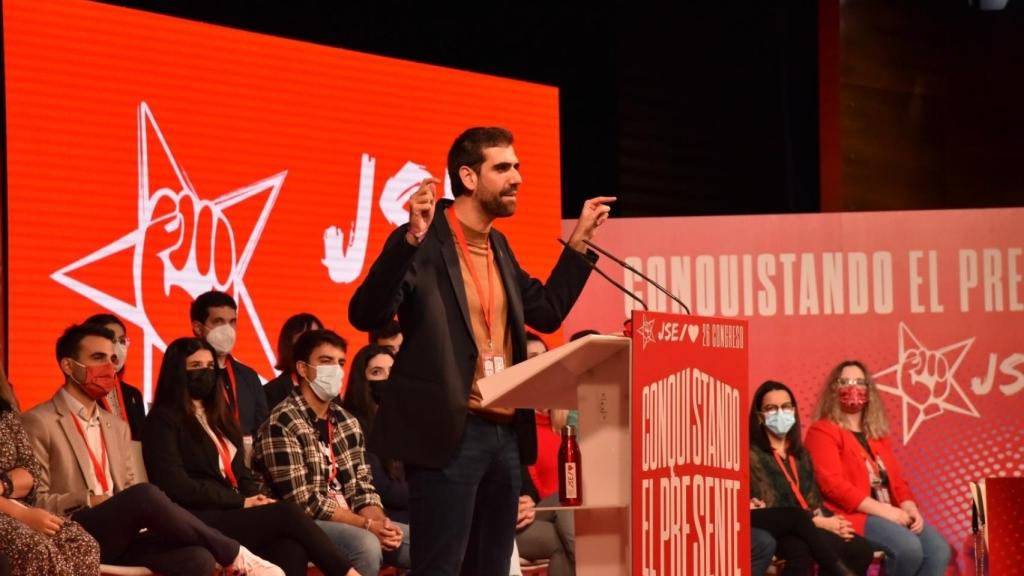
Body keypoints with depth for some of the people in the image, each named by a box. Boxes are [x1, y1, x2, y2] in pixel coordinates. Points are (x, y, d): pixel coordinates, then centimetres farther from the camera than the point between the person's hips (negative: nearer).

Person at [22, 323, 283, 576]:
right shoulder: (38, 423, 2)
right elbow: (35, 501, -5)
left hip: (120, 536, 6)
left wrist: (143, 519, -3)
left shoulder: (117, 427, 25)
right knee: (145, 495, -33)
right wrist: (90, 500, -16)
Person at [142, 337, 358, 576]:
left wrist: (255, 498, -2)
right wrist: (241, 502, -10)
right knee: (287, 514, -27)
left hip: (232, 513, 6)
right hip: (197, 521, -6)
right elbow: (177, 486, -9)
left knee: (291, 546, -29)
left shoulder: (217, 418, 26)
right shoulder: (163, 420, 2)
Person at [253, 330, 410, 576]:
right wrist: (367, 524, -18)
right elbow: (303, 503, -18)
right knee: (365, 544, -34)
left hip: (349, 524, 8)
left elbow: (363, 489, 11)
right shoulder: (282, 424, -11)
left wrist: (380, 522, -11)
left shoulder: (348, 424, 14)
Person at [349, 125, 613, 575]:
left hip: (505, 435, 8)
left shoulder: (498, 247, 15)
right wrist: (411, 238, -29)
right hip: (448, 435, -8)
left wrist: (580, 240, 17)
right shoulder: (424, 243, -9)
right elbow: (365, 315, -20)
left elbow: (547, 313, 22)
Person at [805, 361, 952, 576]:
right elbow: (833, 484, -14)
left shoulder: (877, 433, 23)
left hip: (890, 514, 8)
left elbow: (895, 479, 19)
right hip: (852, 515, -8)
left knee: (938, 550, -16)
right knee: (908, 547, -31)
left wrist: (910, 508, -4)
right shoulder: (822, 432, -1)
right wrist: (883, 510, -19)